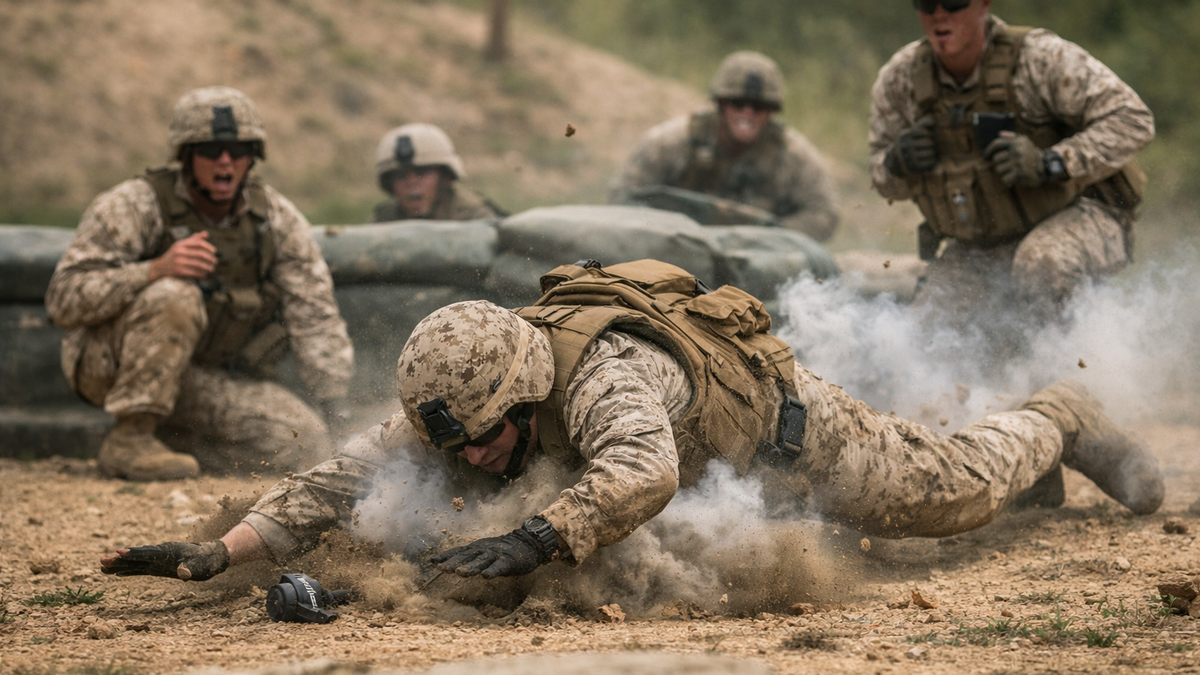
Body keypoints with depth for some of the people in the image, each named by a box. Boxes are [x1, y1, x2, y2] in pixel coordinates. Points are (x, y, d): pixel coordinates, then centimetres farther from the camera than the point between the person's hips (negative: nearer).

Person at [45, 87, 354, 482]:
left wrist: (339, 414, -12)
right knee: (174, 297, -34)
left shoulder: (277, 220, -2)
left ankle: (173, 434, 7)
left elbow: (315, 319, -1)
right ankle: (128, 441, -25)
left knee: (309, 446, -13)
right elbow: (64, 300, -23)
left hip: (209, 381, 5)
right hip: (110, 368, -5)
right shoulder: (135, 206, -16)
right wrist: (155, 269, -38)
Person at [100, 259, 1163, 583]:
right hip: (695, 448, 7)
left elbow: (643, 468, -68)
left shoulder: (603, 377, -48)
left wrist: (537, 542, -80)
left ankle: (1061, 420, 39)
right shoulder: (458, 400, -28)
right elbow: (350, 477, -32)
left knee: (954, 491, 8)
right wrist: (217, 554, -43)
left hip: (773, 415, -6)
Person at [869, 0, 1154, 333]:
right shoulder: (899, 79, -7)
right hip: (981, 248, 5)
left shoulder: (1041, 57, -21)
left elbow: (1133, 121, -22)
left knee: (1042, 264, -38)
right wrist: (898, 164, -20)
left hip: (1074, 218, -5)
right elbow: (885, 180, 6)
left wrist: (1049, 165, -33)